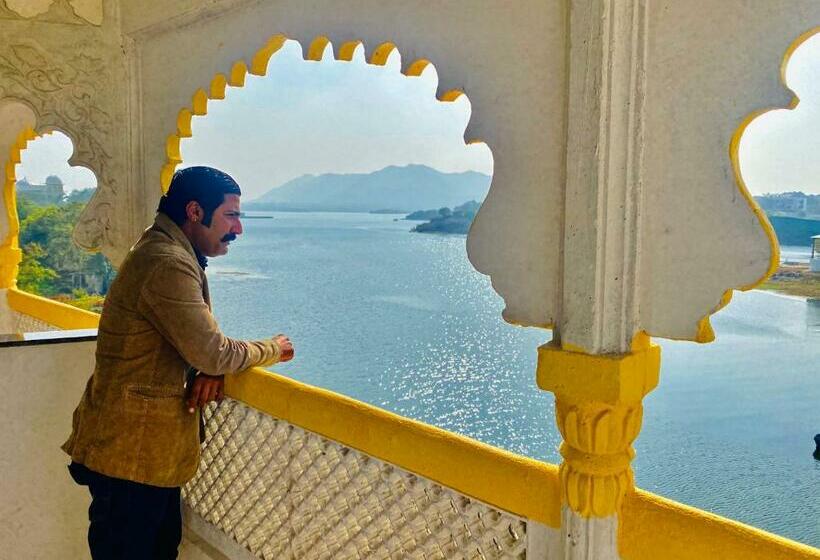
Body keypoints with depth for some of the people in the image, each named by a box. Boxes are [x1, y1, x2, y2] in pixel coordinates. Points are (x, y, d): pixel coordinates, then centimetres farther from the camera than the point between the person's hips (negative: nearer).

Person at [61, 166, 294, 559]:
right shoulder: (168, 265, -23)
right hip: (130, 455, -10)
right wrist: (273, 349, -5)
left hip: (152, 451, 10)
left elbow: (199, 337, 16)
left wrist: (211, 369, -6)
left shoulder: (176, 256, 12)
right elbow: (211, 352, -23)